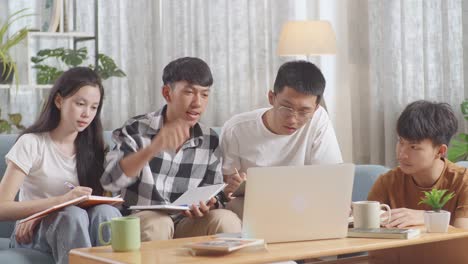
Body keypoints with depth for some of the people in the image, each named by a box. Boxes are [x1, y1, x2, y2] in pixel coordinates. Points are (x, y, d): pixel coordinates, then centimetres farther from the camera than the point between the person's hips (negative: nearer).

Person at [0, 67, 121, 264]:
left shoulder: (93, 147, 8)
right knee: (73, 215, -35)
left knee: (105, 212, -31)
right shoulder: (31, 143, -5)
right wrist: (60, 201, -28)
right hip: (32, 235, -3)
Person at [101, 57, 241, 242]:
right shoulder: (137, 129, -4)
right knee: (157, 225, -36)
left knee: (227, 220, -26)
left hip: (187, 225, 3)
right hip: (141, 223, -3)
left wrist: (207, 206, -15)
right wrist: (153, 148, -33)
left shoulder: (210, 141, 7)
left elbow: (214, 197, 11)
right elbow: (109, 181, -19)